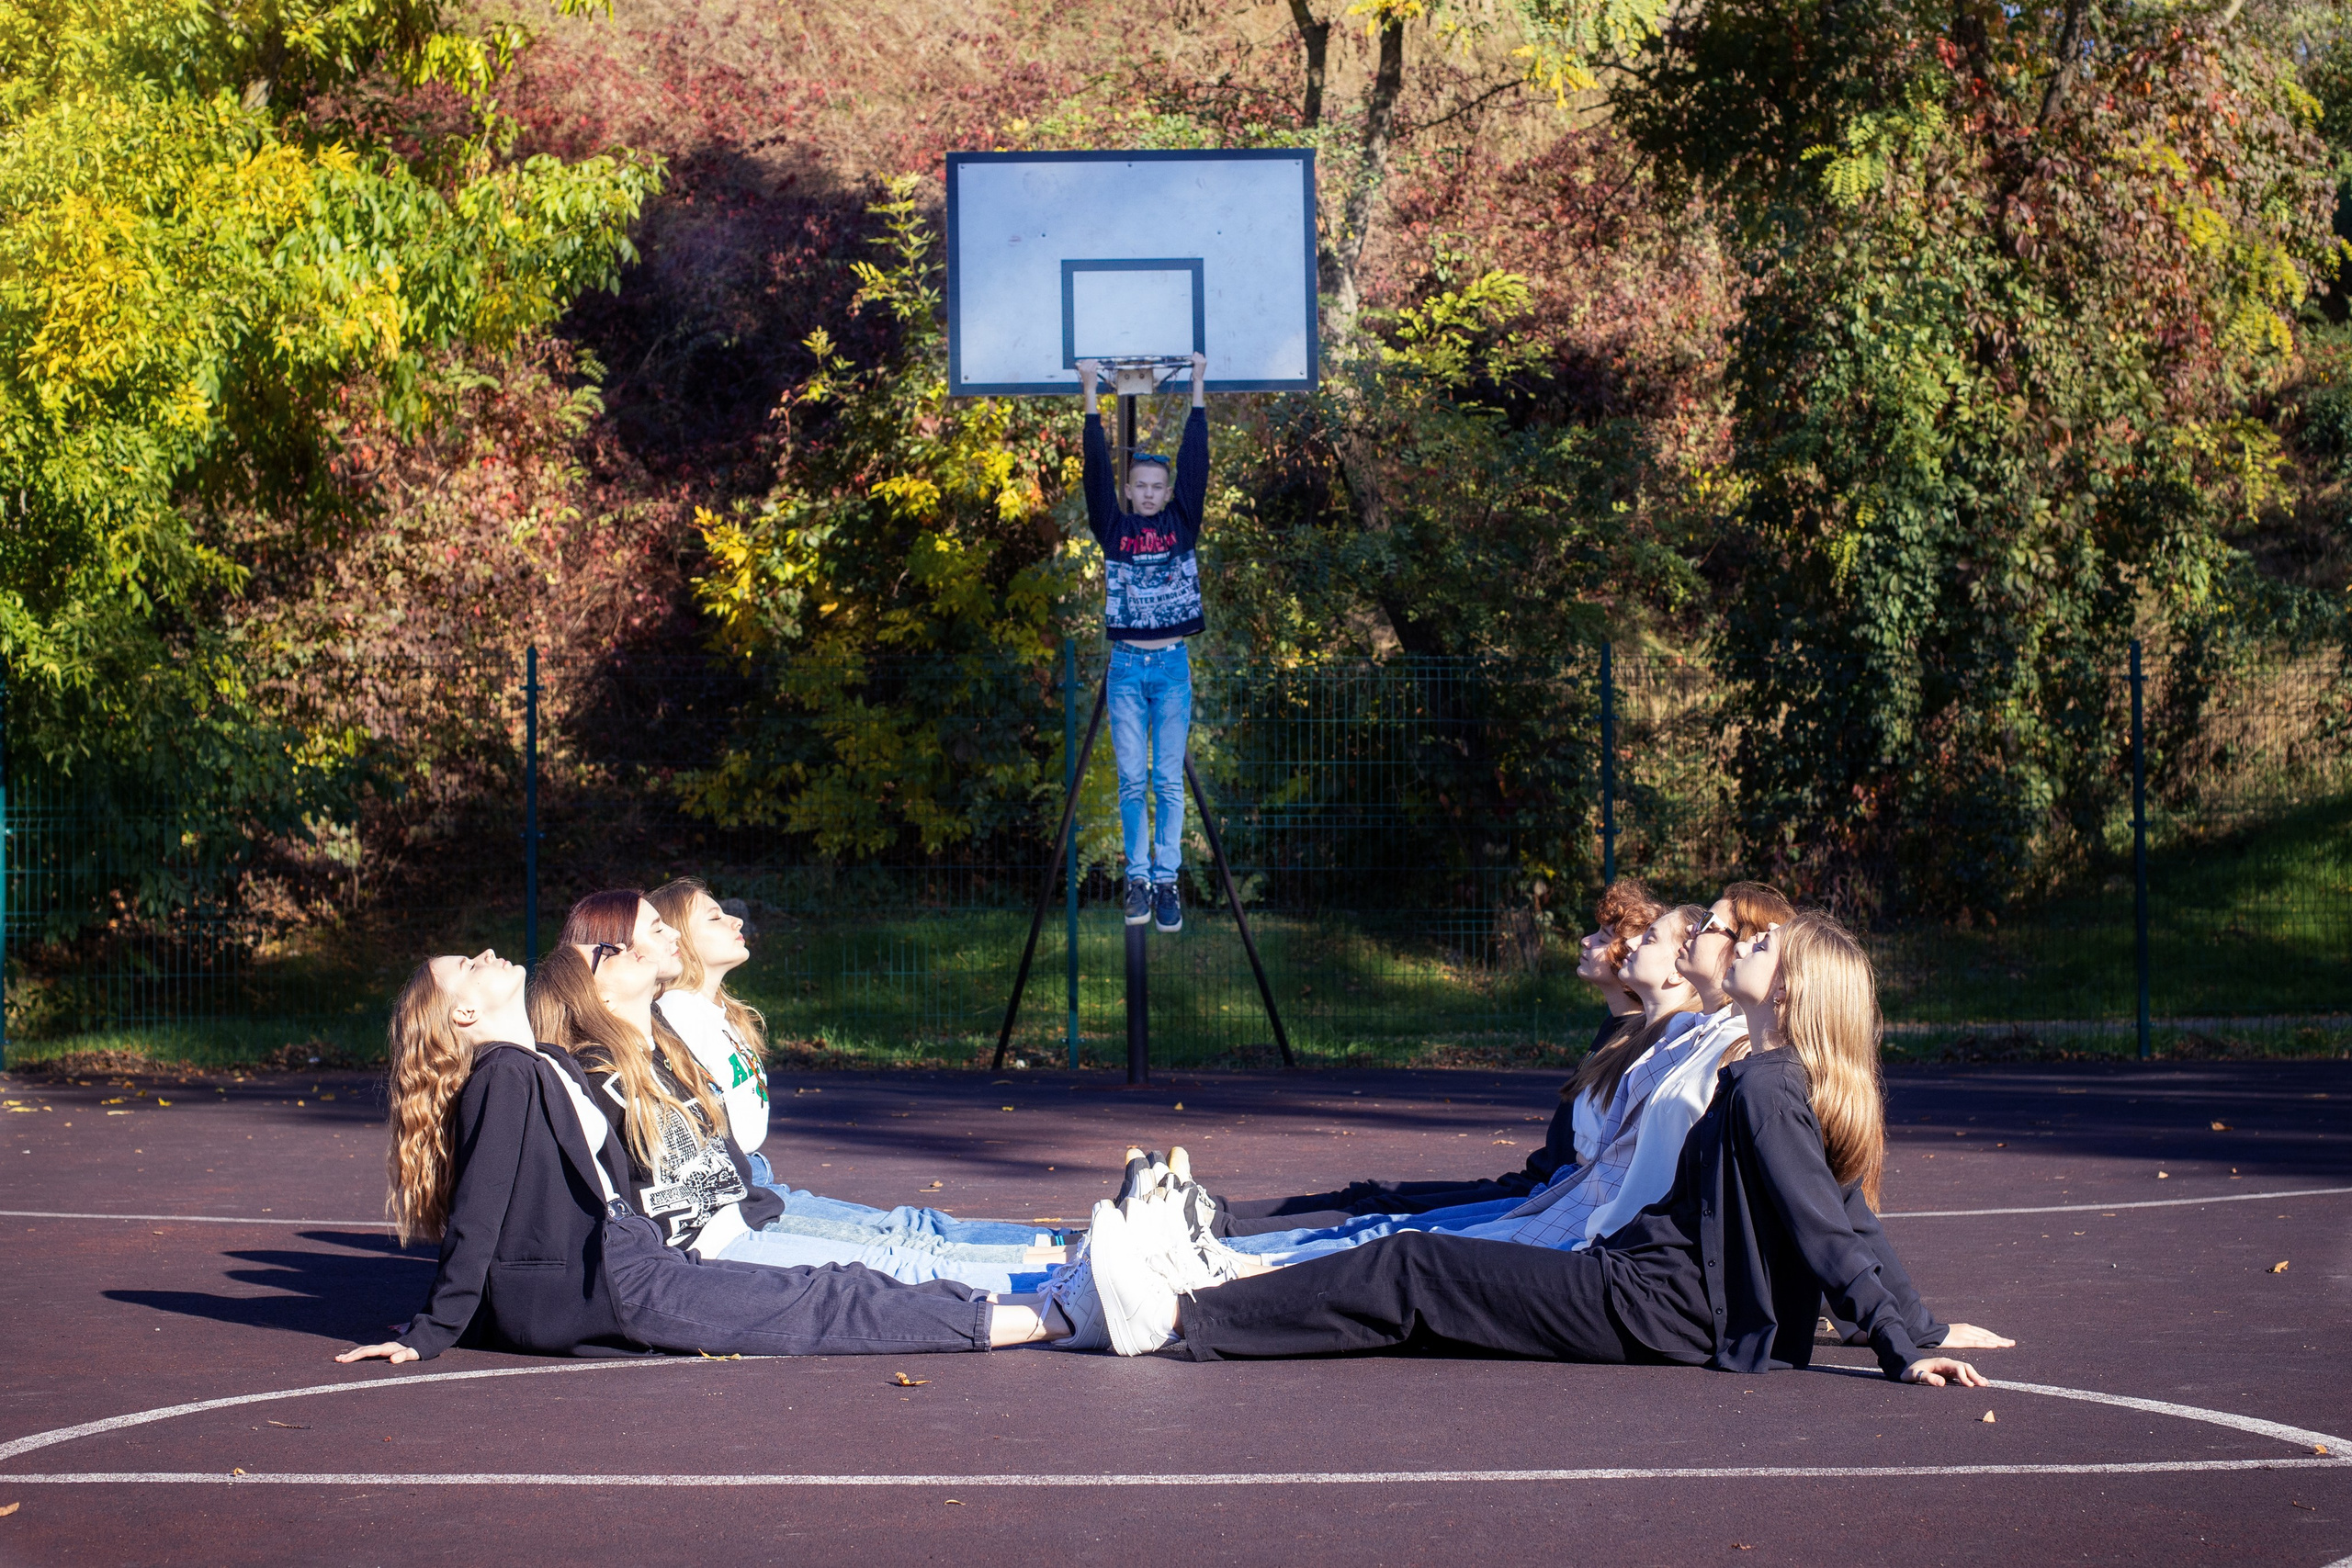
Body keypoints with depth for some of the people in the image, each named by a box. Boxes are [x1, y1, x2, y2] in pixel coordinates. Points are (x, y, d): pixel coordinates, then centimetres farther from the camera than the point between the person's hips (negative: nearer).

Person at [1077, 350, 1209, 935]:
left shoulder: (1182, 526, 5)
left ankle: (1166, 881, 4)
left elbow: (1195, 462, 1)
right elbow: (1097, 468, -1)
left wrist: (1198, 387, 0)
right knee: (1131, 781, 3)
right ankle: (1138, 878, 9)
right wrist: (1091, 394, -3)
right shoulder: (1114, 529, 4)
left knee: (1170, 780, 2)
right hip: (1126, 666, 0)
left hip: (1173, 666, 0)